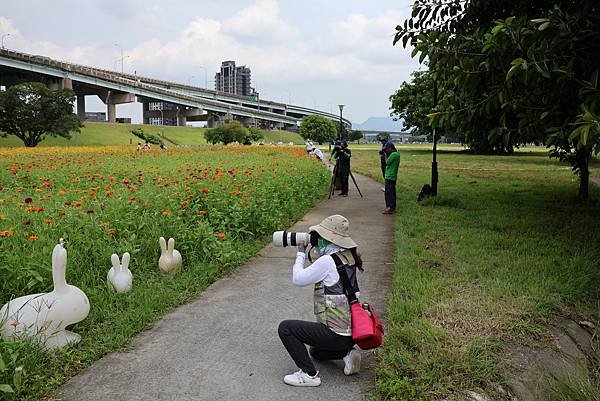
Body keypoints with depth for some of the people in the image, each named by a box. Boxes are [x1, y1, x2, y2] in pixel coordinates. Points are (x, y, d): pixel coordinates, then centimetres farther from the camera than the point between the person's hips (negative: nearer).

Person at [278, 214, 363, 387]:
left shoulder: (328, 261, -22)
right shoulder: (348, 256, 3)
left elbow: (298, 279, -12)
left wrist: (300, 253, 2)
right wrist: (314, 244, 10)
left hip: (336, 333, -9)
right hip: (351, 331, 9)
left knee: (285, 328, -3)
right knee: (316, 352, 33)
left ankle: (309, 374, -2)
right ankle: (347, 352, 11)